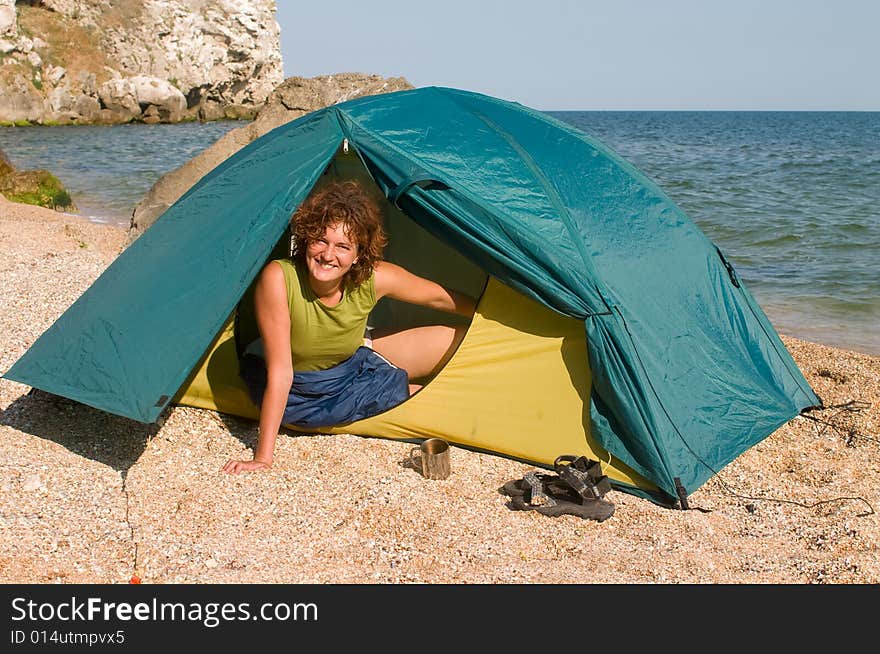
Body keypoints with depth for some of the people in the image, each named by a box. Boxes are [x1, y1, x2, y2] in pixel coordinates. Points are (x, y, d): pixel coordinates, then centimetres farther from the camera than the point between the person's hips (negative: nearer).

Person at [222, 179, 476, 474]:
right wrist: (263, 457, -33)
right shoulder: (278, 278, -34)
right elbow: (280, 372, -33)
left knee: (462, 340, -2)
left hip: (353, 363, 4)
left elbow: (441, 298, -6)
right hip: (298, 391, -4)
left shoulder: (376, 278, -24)